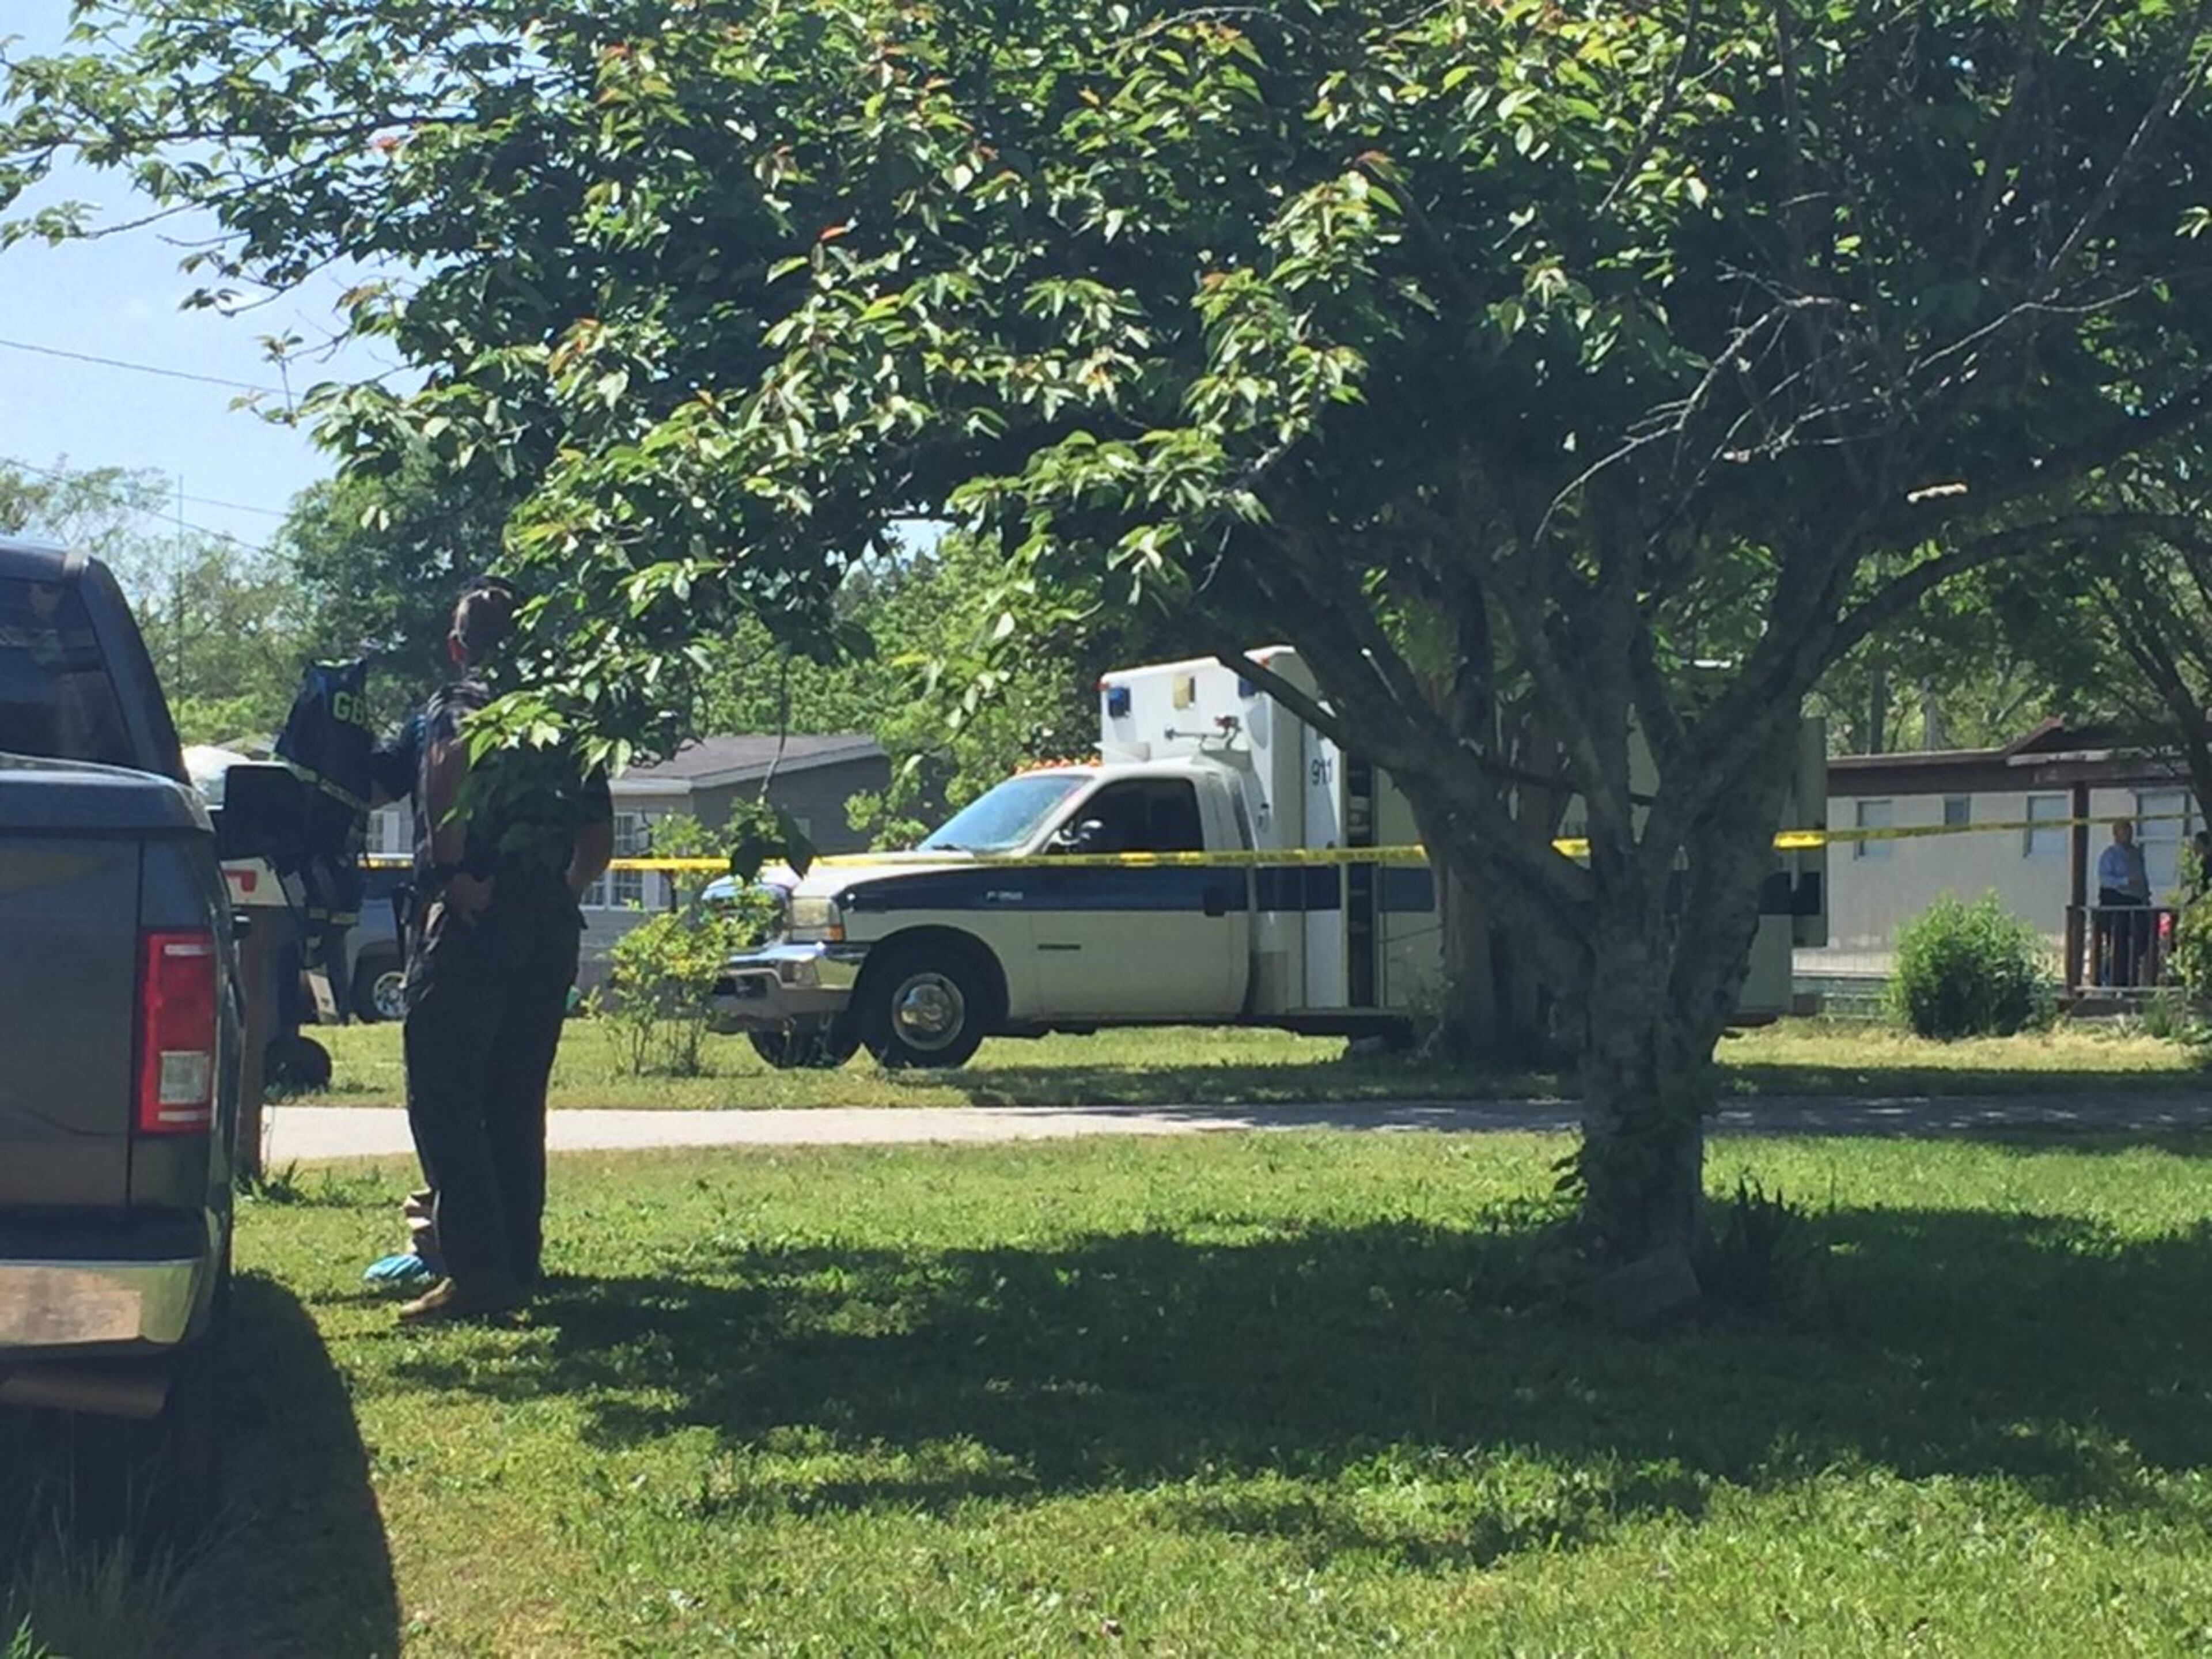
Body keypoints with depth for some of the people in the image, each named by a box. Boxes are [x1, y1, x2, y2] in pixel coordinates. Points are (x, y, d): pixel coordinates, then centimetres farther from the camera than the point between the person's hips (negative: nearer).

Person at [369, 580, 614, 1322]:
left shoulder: (454, 705, 0)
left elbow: (446, 765, -25)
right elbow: (599, 837, 20)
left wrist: (452, 872, -18)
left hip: (471, 924, -6)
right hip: (549, 926, 6)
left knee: (444, 1097, -5)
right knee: (516, 1106, 13)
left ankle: (477, 1270, -12)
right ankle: (519, 1264, 15)